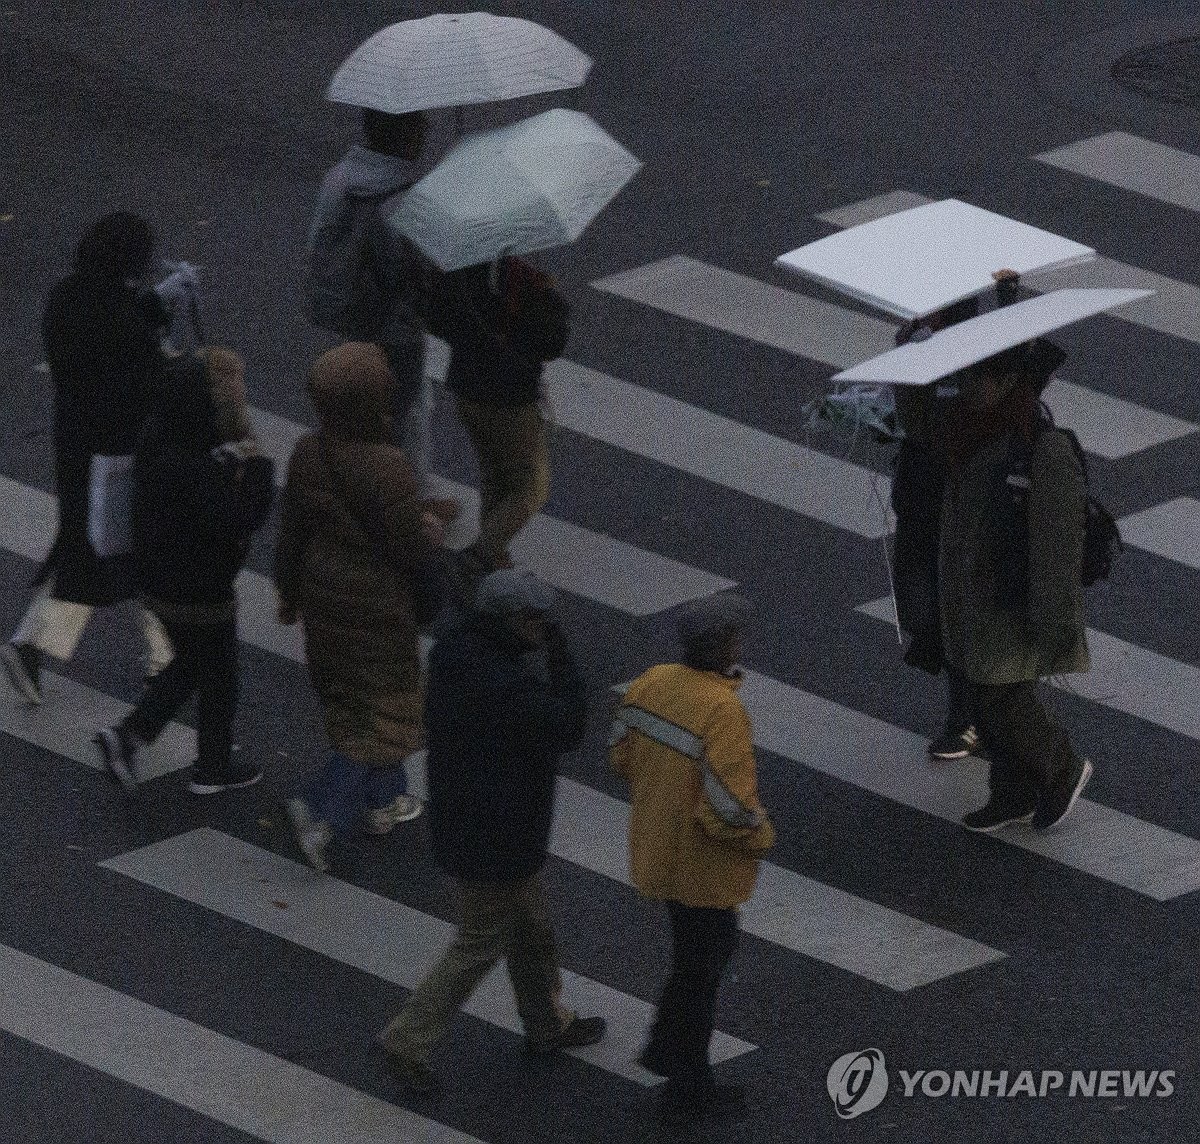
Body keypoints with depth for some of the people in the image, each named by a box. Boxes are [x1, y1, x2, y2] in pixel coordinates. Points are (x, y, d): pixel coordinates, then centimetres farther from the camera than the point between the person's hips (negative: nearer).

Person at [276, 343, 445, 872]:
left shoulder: (308, 453, -12)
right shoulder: (385, 469, -31)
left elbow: (291, 529, -1)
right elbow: (411, 546, -21)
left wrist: (288, 589, 13)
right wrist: (431, 532, 2)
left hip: (324, 592, 6)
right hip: (378, 606, -6)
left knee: (352, 696, 25)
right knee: (384, 711, 11)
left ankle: (382, 800, 40)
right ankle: (322, 808, 0)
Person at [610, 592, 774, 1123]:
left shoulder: (651, 682, -8)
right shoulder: (723, 711, -31)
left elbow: (622, 751, 6)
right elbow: (730, 805, -31)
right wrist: (761, 836, -11)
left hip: (657, 846, 8)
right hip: (704, 864, -8)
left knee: (716, 943, 29)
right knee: (700, 969, 11)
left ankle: (665, 1048, 39)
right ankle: (688, 1088, 27)